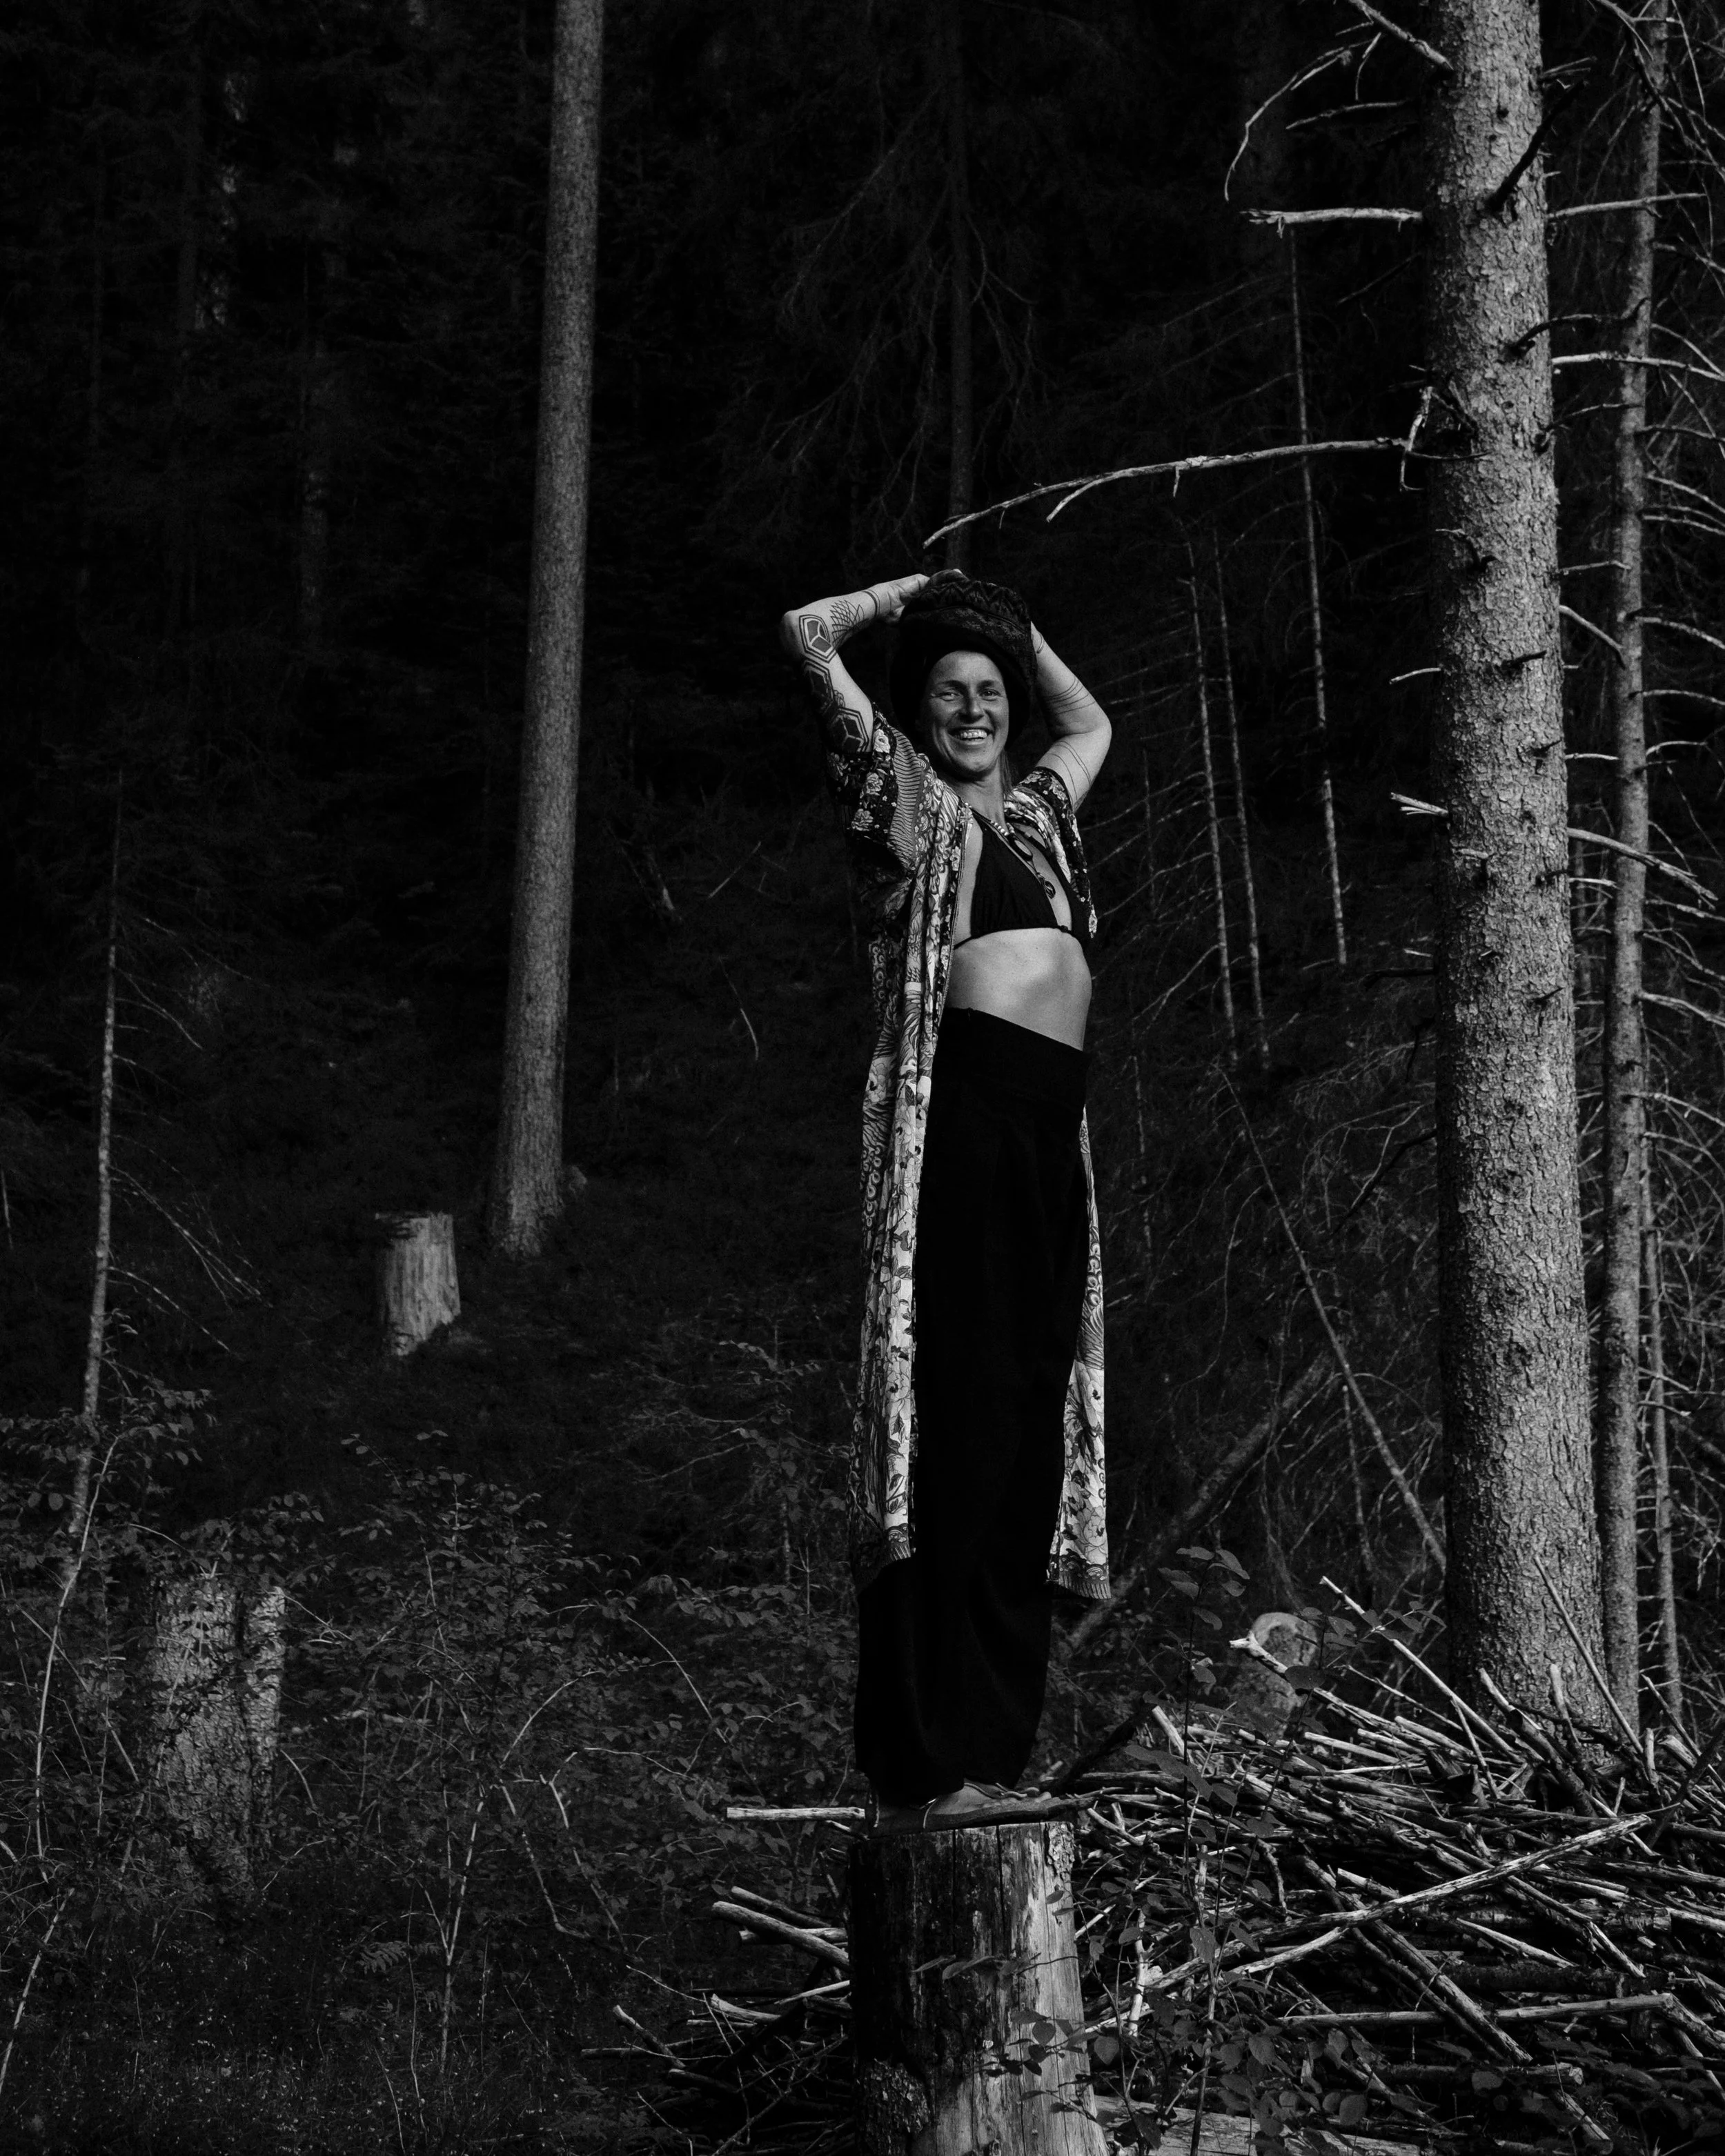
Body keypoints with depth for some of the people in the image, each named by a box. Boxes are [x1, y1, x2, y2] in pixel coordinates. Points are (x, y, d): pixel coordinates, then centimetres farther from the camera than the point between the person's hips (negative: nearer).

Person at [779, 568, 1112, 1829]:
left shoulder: (1035, 807, 25)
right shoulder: (902, 795, 7)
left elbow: (1093, 723, 45)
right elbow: (809, 634, 1)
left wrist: (1020, 629, 34)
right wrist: (923, 591, 15)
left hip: (1048, 1133, 8)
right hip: (956, 1117, -8)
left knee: (1030, 1438, 5)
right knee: (956, 1423, -12)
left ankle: (999, 1746, 9)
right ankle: (924, 1767, -12)